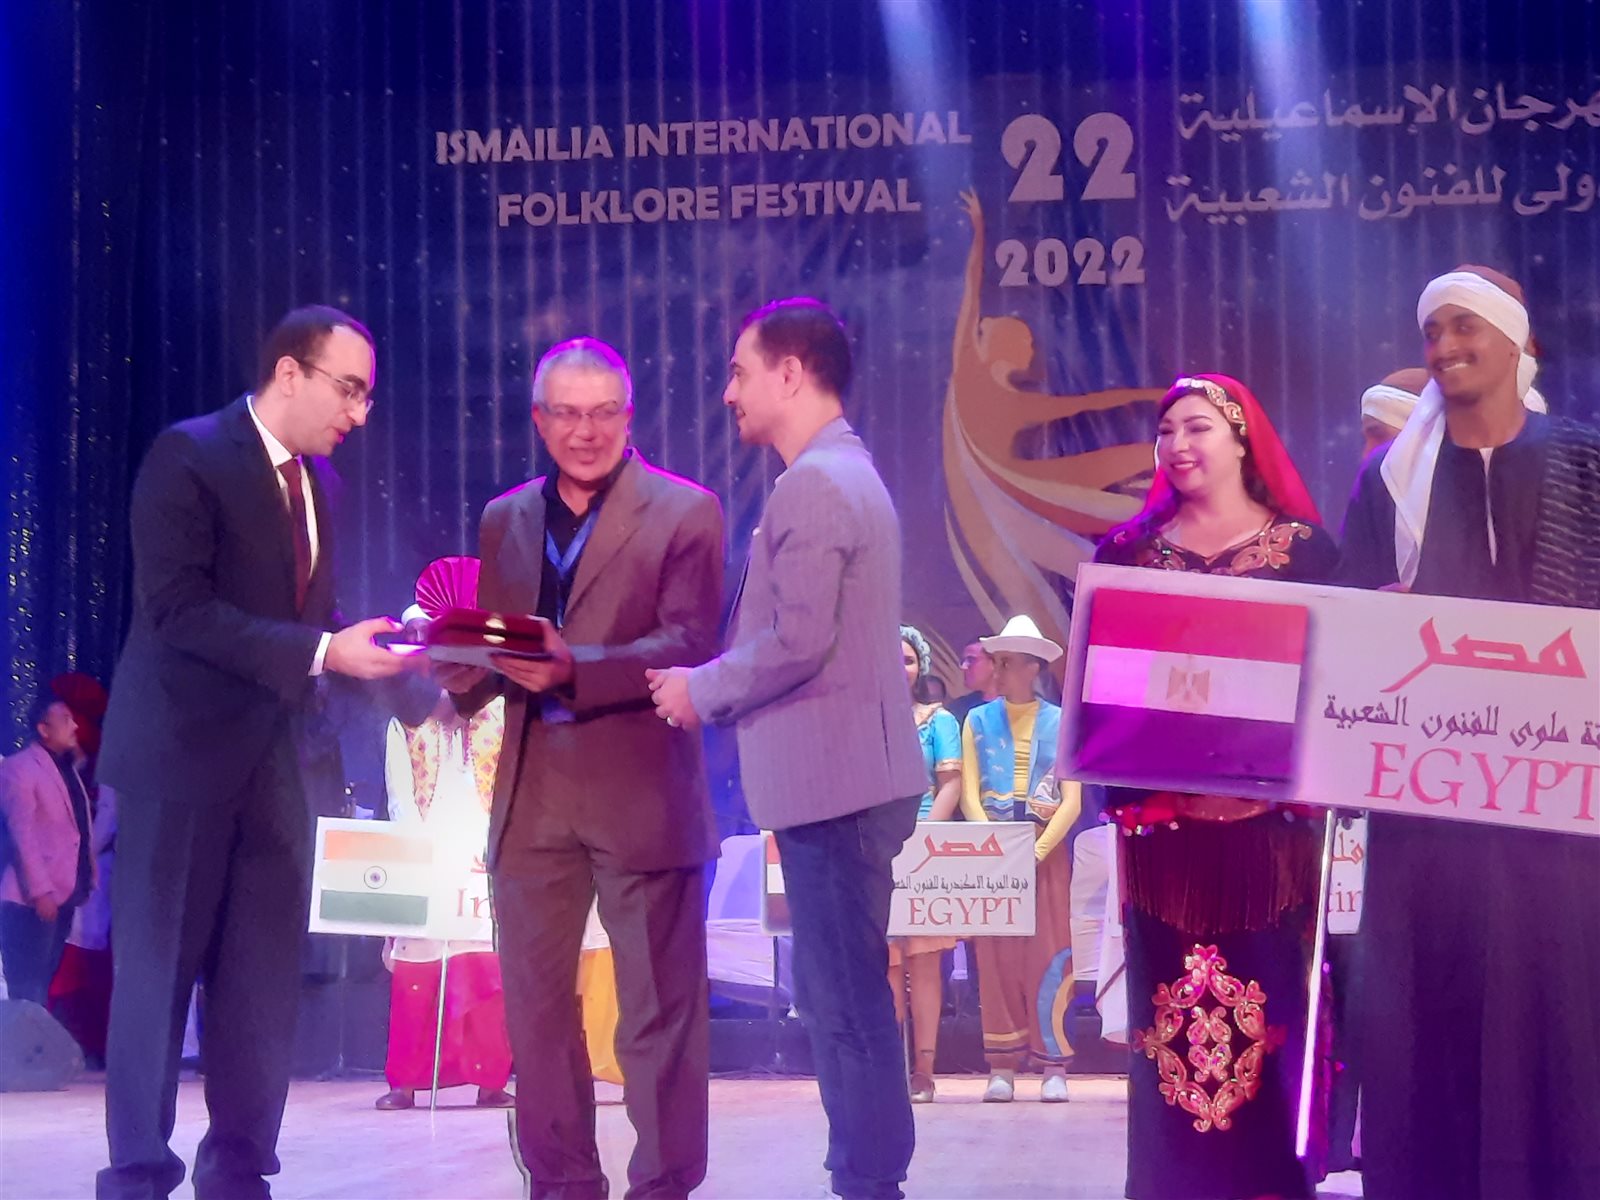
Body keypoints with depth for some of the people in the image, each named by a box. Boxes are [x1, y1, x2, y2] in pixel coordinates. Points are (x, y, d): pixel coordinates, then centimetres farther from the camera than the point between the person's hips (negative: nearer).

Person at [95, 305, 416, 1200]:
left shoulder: (318, 478, 12)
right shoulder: (187, 456, -13)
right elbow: (178, 609, -21)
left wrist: (361, 643, -5)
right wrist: (321, 652, -25)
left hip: (276, 757, 7)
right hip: (182, 754, -7)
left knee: (267, 981, 7)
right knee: (158, 972, 0)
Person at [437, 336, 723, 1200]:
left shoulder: (684, 511, -2)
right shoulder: (506, 520, 14)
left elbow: (687, 645, -11)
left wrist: (575, 667, -23)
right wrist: (464, 672, -10)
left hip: (641, 794, -5)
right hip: (533, 795, 5)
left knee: (657, 1008, 1)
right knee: (535, 1005, 9)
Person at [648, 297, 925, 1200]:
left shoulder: (814, 484, -15)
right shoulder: (846, 472, 18)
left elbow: (799, 641, -22)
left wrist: (701, 690, -8)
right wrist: (714, 684, 12)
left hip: (833, 778, -11)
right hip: (846, 772, 11)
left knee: (845, 998, -6)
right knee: (846, 993, 15)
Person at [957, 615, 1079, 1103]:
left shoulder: (1060, 723, 6)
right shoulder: (978, 722, 10)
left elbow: (1073, 802, -1)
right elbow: (970, 797, 3)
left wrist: (1036, 852, -14)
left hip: (1047, 849, -1)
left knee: (1048, 952, -5)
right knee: (996, 956, -3)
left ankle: (1054, 1067, -2)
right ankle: (1002, 1068, -1)